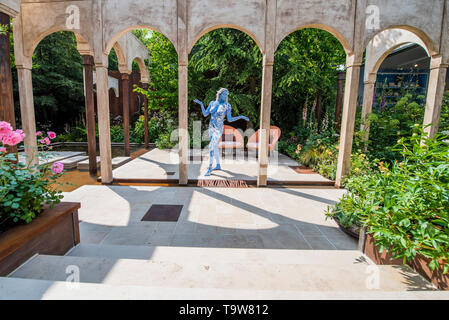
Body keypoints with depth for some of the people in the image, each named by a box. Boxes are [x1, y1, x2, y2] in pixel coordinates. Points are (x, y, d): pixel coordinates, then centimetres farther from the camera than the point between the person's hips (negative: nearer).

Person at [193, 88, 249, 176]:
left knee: (211, 147, -15)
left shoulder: (227, 105, -7)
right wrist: (201, 104, -5)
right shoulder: (212, 103, 5)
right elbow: (205, 114, 4)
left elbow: (229, 119, -7)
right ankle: (218, 165, 29)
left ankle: (209, 169, -7)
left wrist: (241, 117, -16)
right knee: (215, 147, 14)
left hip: (218, 129, -6)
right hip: (211, 128, 6)